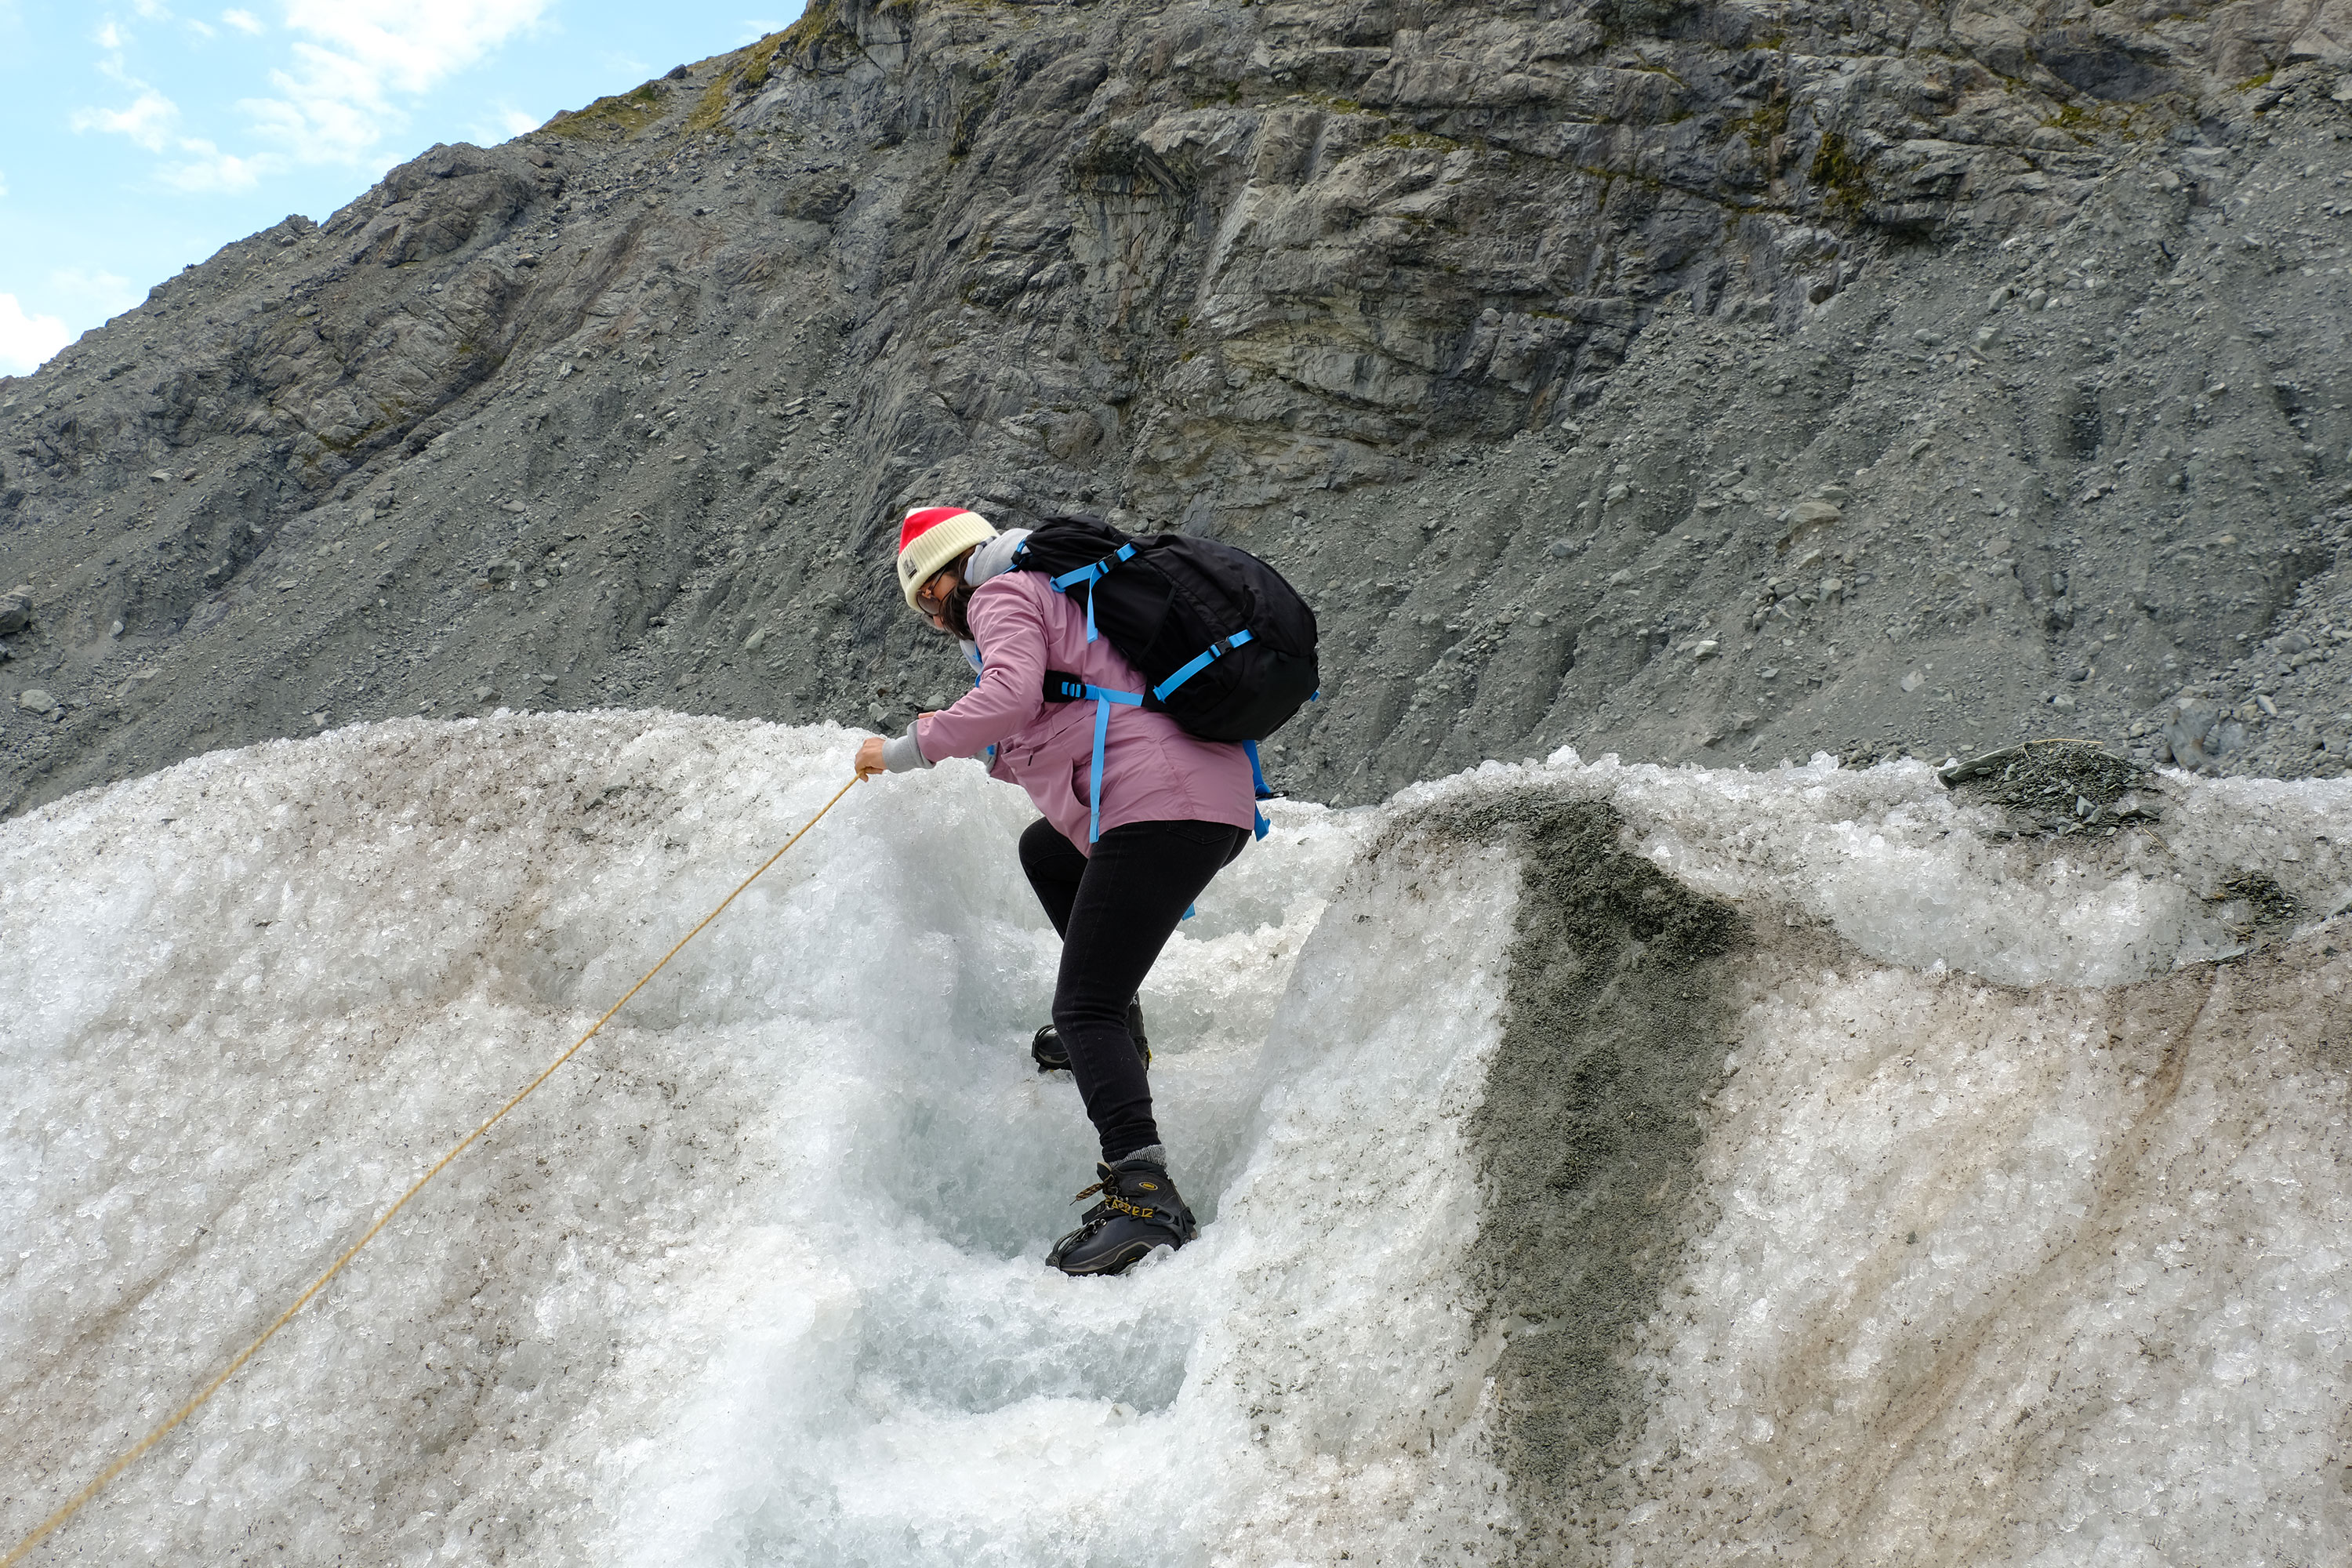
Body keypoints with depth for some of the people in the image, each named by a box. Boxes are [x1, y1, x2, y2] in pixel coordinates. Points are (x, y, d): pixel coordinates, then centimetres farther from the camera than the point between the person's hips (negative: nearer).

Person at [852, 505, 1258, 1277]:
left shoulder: (1002, 594, 2)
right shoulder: (1059, 595, 31)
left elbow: (1011, 695, -19)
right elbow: (1049, 747, 32)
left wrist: (907, 750, -8)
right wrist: (963, 741, 31)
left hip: (1160, 808, -10)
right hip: (1219, 800, 10)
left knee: (1083, 1009, -11)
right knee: (1045, 850, 35)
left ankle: (1144, 1193, -25)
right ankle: (1116, 1036, 31)